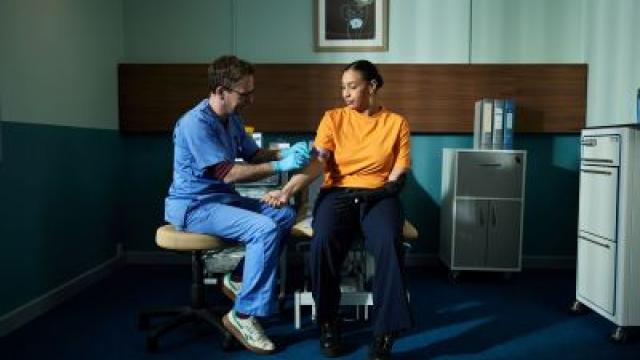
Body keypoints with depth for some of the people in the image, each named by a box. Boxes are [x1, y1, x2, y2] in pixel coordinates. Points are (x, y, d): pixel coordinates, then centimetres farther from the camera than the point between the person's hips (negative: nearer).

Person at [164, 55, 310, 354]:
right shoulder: (196, 123, -21)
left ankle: (239, 279, 11)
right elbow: (228, 173, -25)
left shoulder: (232, 119, 8)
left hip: (223, 199, 9)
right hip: (194, 206, -9)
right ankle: (243, 316, -15)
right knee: (264, 229, -27)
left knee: (285, 215, 1)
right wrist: (280, 166, -25)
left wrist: (286, 152, -3)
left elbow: (253, 155, 15)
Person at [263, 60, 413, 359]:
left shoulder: (396, 122, 9)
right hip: (337, 194, 1)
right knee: (323, 240, -32)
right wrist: (287, 190, -22)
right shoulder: (333, 118, 9)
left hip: (379, 196, 0)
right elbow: (317, 162, -6)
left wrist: (378, 193, -9)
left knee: (389, 243, -34)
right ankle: (328, 322, -10)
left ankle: (384, 332, -22)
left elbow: (400, 171, 6)